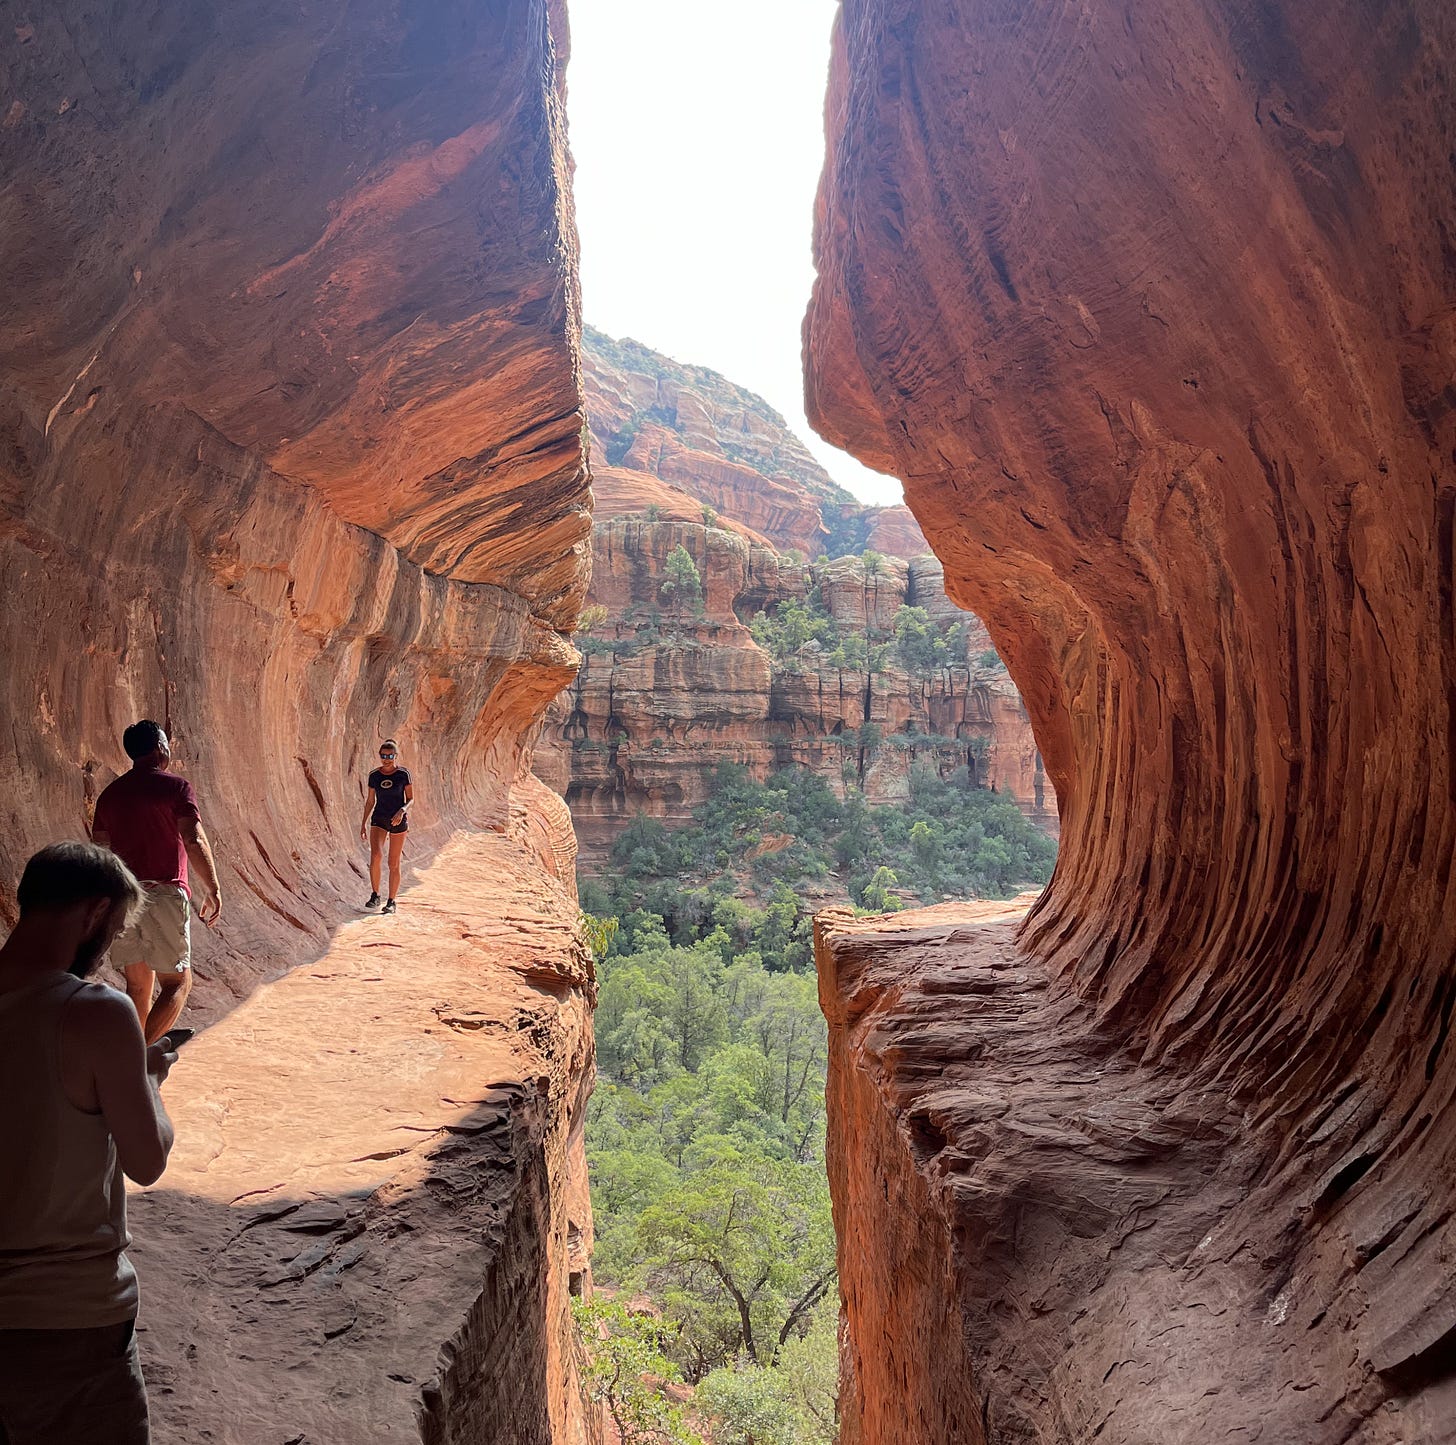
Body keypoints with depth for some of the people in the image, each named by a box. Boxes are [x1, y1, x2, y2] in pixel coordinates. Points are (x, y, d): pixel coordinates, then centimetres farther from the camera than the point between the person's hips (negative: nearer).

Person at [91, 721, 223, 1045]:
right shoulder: (176, 787, -4)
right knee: (177, 984, 1)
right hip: (164, 894, -6)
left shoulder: (110, 794, 14)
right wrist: (213, 890, -10)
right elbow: (194, 841, -16)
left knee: (138, 987, 15)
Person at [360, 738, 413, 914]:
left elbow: (410, 799, -1)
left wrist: (402, 810, -20)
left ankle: (391, 902, 13)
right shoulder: (374, 775, 4)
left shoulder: (403, 774, -4)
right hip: (379, 819, 2)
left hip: (398, 821, -2)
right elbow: (370, 801, 12)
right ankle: (375, 895, -7)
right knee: (376, 855, -21)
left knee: (394, 864, 2)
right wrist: (364, 823, 10)